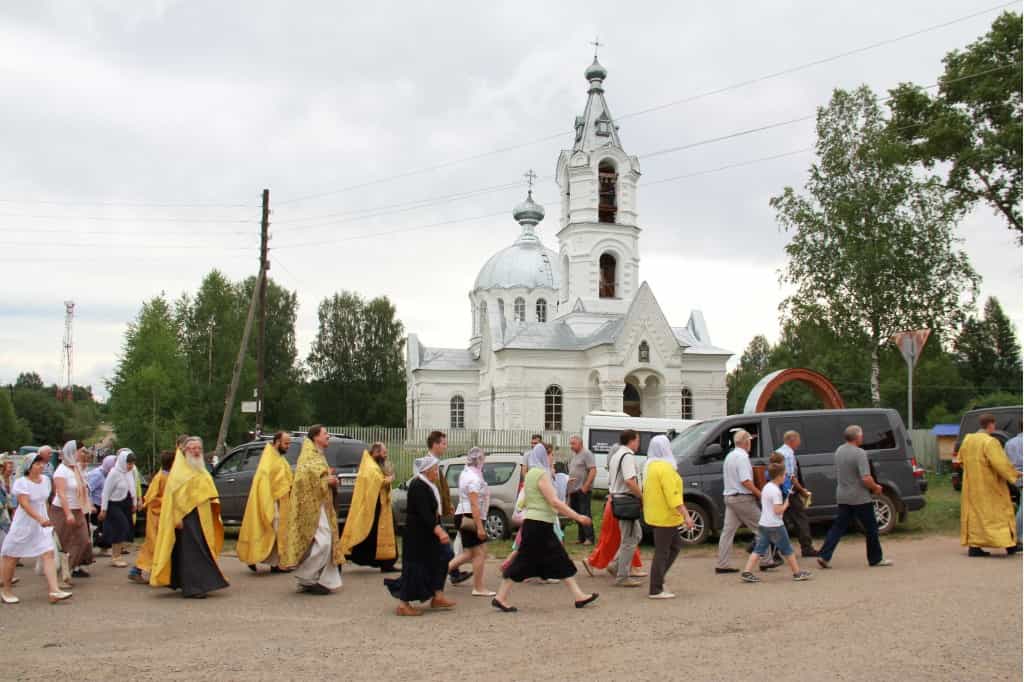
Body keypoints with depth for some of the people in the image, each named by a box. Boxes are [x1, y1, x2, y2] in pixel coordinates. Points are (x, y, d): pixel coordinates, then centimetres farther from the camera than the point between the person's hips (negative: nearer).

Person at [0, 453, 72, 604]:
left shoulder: (46, 480, 2)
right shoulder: (21, 483, -17)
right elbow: (25, 505, -26)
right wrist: (40, 519, -37)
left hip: (42, 524, 5)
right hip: (24, 524, -5)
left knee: (49, 554, -9)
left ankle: (54, 591, -14)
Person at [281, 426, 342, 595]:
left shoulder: (318, 455, 19)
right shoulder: (308, 455, -9)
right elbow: (305, 477, -22)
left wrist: (331, 480, 10)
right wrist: (326, 481, -17)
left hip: (321, 505, 10)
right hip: (312, 504, -10)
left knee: (324, 542, 9)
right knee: (321, 541, -15)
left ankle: (317, 580, 14)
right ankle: (305, 578, -6)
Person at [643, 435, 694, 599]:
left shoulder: (651, 466, 12)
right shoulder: (665, 468, -18)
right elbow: (672, 495, -23)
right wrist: (686, 515, -23)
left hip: (654, 515, 10)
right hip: (664, 517, -10)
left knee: (675, 545, 19)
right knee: (662, 552, -3)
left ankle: (658, 578, 18)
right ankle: (655, 590, 2)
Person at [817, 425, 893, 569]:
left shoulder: (839, 451, 7)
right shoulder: (859, 453, -18)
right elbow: (866, 478, -24)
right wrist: (876, 487, -7)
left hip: (842, 497, 7)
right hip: (860, 498, -7)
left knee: (838, 527, 8)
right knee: (871, 528, 8)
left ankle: (824, 556, -2)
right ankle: (875, 559, 18)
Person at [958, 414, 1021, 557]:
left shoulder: (967, 440, 5)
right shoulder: (990, 442, -17)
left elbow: (961, 461, 16)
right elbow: (1001, 463, -22)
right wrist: (1014, 473, -8)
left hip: (972, 485, 6)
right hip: (989, 485, -6)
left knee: (975, 513, 8)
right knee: (999, 511, 5)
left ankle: (974, 546, 3)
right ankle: (1009, 544, 11)